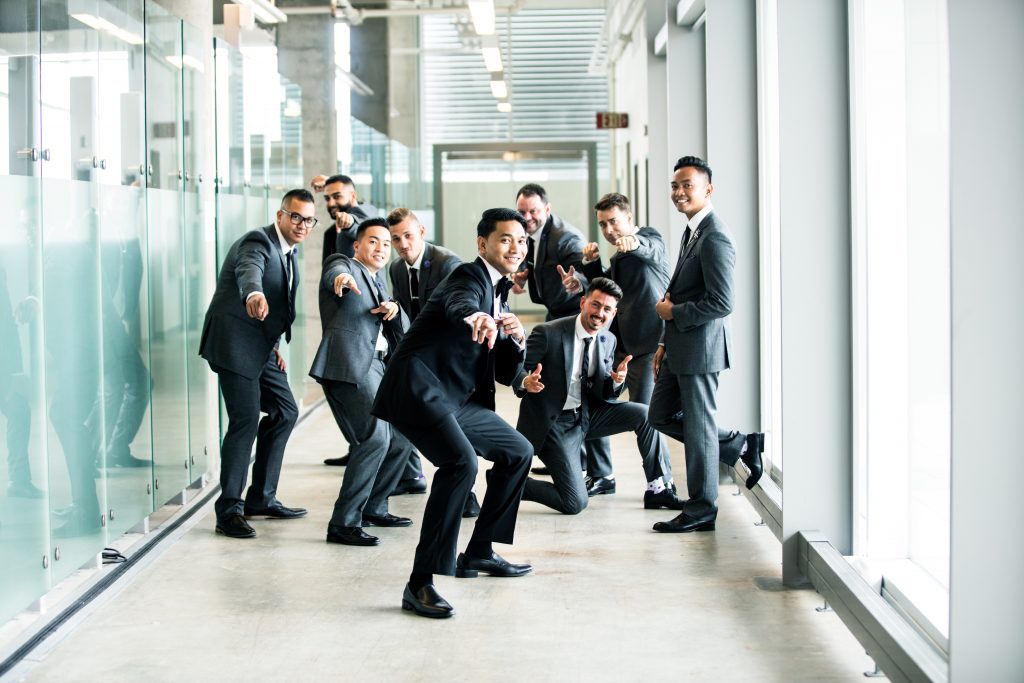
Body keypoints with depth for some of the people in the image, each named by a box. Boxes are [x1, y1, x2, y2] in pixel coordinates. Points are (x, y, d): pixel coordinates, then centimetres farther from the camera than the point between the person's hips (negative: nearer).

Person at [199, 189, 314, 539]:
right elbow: (248, 271, -40)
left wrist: (275, 347, 12)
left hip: (261, 346, 10)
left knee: (285, 411, 14)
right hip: (235, 343, -10)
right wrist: (254, 294, -62)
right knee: (245, 420, -13)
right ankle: (229, 510, -6)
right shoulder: (258, 242, -16)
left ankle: (261, 498, 24)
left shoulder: (287, 251, 14)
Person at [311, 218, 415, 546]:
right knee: (376, 438, -21)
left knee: (401, 438, 15)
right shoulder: (344, 265, 6)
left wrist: (393, 310, -5)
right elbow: (335, 274, -21)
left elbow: (402, 333, 17)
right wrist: (341, 278, -45)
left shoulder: (377, 285, 27)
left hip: (374, 369, 9)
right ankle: (343, 523, -18)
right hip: (348, 367, -9)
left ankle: (372, 507, 29)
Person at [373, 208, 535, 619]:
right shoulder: (470, 277, -6)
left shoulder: (499, 295, 21)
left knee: (518, 452, 19)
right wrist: (476, 318, -58)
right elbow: (458, 304, -33)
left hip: (455, 399, 10)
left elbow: (506, 375, 20)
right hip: (418, 388, -10)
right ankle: (420, 583, -29)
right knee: (461, 461, -31)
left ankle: (479, 552, 29)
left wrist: (517, 340, -1)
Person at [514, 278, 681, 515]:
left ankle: (657, 489, 2)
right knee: (575, 503, -14)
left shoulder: (608, 342, 3)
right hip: (552, 422, -6)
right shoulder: (548, 333, -17)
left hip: (587, 413, 6)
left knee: (644, 414, -9)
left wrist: (617, 381, -17)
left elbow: (604, 394, 7)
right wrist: (526, 382, -37)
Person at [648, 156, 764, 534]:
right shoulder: (692, 231, 13)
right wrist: (666, 343, 17)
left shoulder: (715, 238, -19)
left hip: (700, 347, -10)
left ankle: (701, 510, 13)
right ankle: (740, 445, 25)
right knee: (661, 416, 16)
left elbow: (721, 303, -24)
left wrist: (673, 312, -13)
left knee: (698, 427, 1)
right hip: (680, 347, 10)